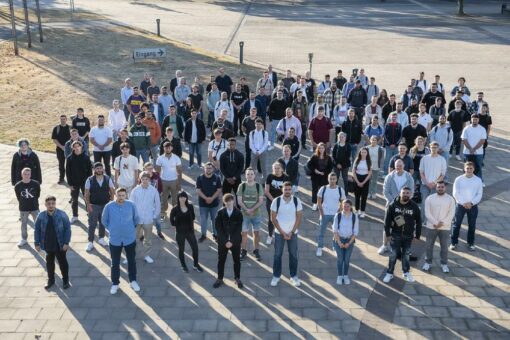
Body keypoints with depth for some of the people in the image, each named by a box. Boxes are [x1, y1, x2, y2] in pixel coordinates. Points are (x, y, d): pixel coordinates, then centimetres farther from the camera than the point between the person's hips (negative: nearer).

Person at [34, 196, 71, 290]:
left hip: (60, 245, -3)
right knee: (49, 262, 20)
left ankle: (65, 281, 29)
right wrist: (37, 243, 0)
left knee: (62, 262, 12)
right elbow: (37, 230, 0)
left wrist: (66, 242, -14)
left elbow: (67, 228, -11)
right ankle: (51, 280, 39)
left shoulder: (62, 214, -16)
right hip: (48, 245, 3)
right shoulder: (41, 216, -10)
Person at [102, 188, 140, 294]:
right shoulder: (109, 206, -14)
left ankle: (133, 281, 34)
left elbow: (136, 218, 6)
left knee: (131, 261, 16)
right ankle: (115, 283, 28)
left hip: (130, 238, 1)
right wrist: (112, 229, 7)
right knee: (115, 263, 11)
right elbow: (104, 220, 3)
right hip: (115, 240, -1)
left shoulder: (131, 205, -12)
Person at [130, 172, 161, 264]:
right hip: (137, 219, -1)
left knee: (148, 239, 15)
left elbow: (158, 205, 1)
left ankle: (146, 255, 33)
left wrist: (155, 216, 0)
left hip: (148, 219, 1)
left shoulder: (154, 191, -8)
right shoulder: (135, 190, -8)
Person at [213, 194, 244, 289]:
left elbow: (238, 229, -9)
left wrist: (232, 241, -16)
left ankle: (237, 279, 27)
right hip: (223, 241, 0)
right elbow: (218, 228, -8)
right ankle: (220, 279, 25)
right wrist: (225, 241, -15)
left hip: (235, 241, 0)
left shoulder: (238, 213, -8)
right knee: (221, 260, 11)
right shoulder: (220, 213, -7)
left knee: (237, 260, 11)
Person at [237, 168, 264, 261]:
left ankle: (256, 251, 23)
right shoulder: (242, 186, -3)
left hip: (256, 214, 1)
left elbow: (261, 201, -5)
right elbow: (239, 201, -4)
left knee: (256, 233, 8)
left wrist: (252, 209, -16)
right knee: (243, 233, 1)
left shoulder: (258, 186, -2)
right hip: (244, 214, -1)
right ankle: (243, 251, 15)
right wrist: (247, 210, -16)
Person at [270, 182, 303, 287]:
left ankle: (294, 276, 24)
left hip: (293, 233, 1)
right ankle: (276, 276, 21)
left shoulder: (297, 201, -8)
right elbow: (273, 218, -7)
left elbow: (299, 218, -4)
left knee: (293, 255, 10)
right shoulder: (276, 201, -11)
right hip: (279, 233, -1)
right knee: (277, 255, 8)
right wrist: (282, 232, -10)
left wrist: (291, 232, -10)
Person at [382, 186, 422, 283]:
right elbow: (387, 219, -4)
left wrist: (417, 235, 1)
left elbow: (418, 221, 1)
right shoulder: (393, 205, -9)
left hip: (408, 236, 1)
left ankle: (406, 273, 30)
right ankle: (389, 273, 16)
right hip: (396, 235, -1)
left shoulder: (414, 206, -6)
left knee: (406, 254, 12)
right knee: (393, 254, 3)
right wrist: (387, 233, -7)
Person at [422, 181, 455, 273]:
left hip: (445, 227, 0)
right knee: (429, 245, 9)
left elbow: (451, 213, -7)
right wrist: (435, 223, -16)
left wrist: (442, 223, -16)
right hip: (431, 226, 0)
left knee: (444, 246, 9)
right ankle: (428, 262, 23)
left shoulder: (450, 199, -3)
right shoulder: (430, 198, -3)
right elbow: (427, 213, -8)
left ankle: (444, 264, 22)